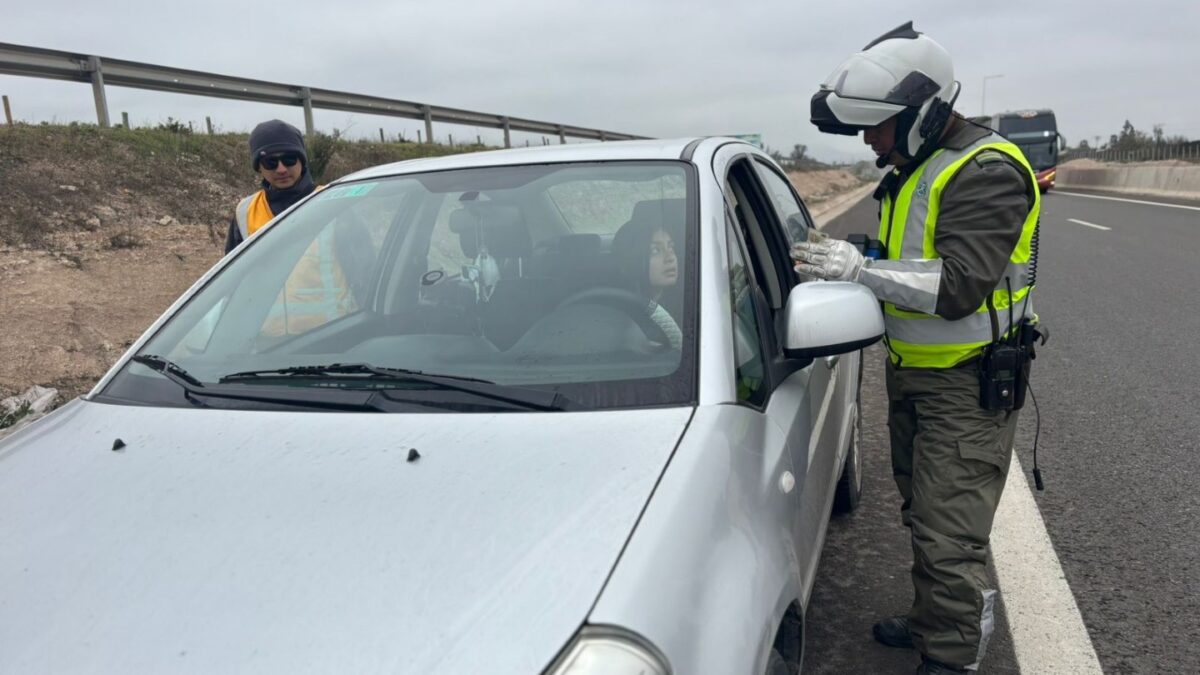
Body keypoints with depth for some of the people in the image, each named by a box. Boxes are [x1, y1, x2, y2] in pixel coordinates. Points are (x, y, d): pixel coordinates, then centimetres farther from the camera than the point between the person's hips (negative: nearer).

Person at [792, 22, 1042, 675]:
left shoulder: (986, 172, -20)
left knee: (949, 534, -6)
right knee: (924, 515, 22)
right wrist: (846, 265, 1)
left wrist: (860, 268, -27)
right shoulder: (913, 170, 9)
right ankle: (930, 620, 40)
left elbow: (958, 286, -29)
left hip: (965, 387, -9)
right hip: (910, 374, 9)